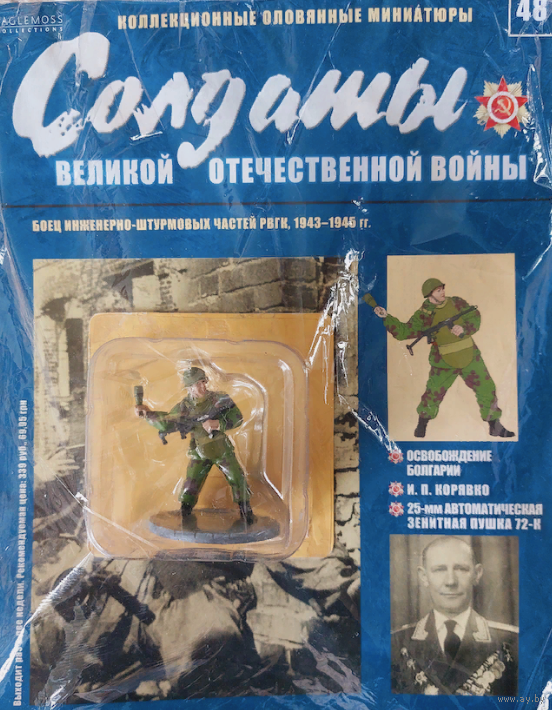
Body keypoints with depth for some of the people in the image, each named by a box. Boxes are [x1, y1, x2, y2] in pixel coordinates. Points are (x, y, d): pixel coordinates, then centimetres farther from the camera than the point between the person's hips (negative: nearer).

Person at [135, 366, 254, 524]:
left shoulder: (220, 398, -12)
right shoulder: (183, 407, -9)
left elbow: (237, 418, -12)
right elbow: (165, 423, 2)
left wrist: (218, 424, -26)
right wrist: (148, 413, -8)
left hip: (222, 450, 0)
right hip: (200, 455, 0)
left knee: (238, 481, 2)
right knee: (189, 489, 3)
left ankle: (246, 512, 23)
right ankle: (183, 519, 25)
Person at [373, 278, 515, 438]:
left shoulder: (457, 303, -1)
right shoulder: (423, 315, -8)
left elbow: (474, 317, -1)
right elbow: (403, 332, -9)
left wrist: (464, 328, -21)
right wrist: (386, 317, -19)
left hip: (470, 358, 3)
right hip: (444, 363, -2)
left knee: (487, 389, 6)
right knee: (433, 394, 2)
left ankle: (495, 427, 25)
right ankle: (422, 424, 29)